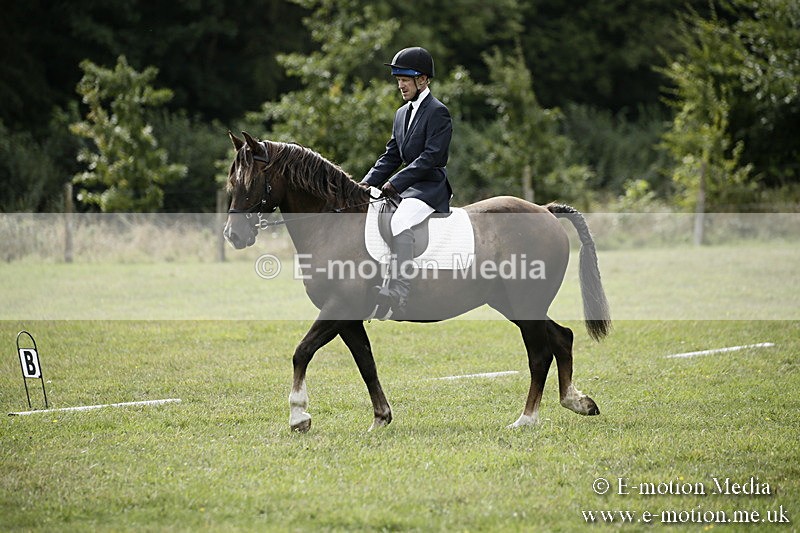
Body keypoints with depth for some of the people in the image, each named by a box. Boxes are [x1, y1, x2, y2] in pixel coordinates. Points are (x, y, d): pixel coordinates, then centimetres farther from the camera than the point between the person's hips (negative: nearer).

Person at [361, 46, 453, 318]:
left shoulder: (438, 112, -9)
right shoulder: (402, 114, 19)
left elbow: (430, 157, -18)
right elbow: (391, 156, 19)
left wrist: (395, 183, -21)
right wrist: (366, 184, 5)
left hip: (430, 189, -10)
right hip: (405, 189, 10)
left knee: (400, 222, -35)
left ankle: (399, 293, -48)